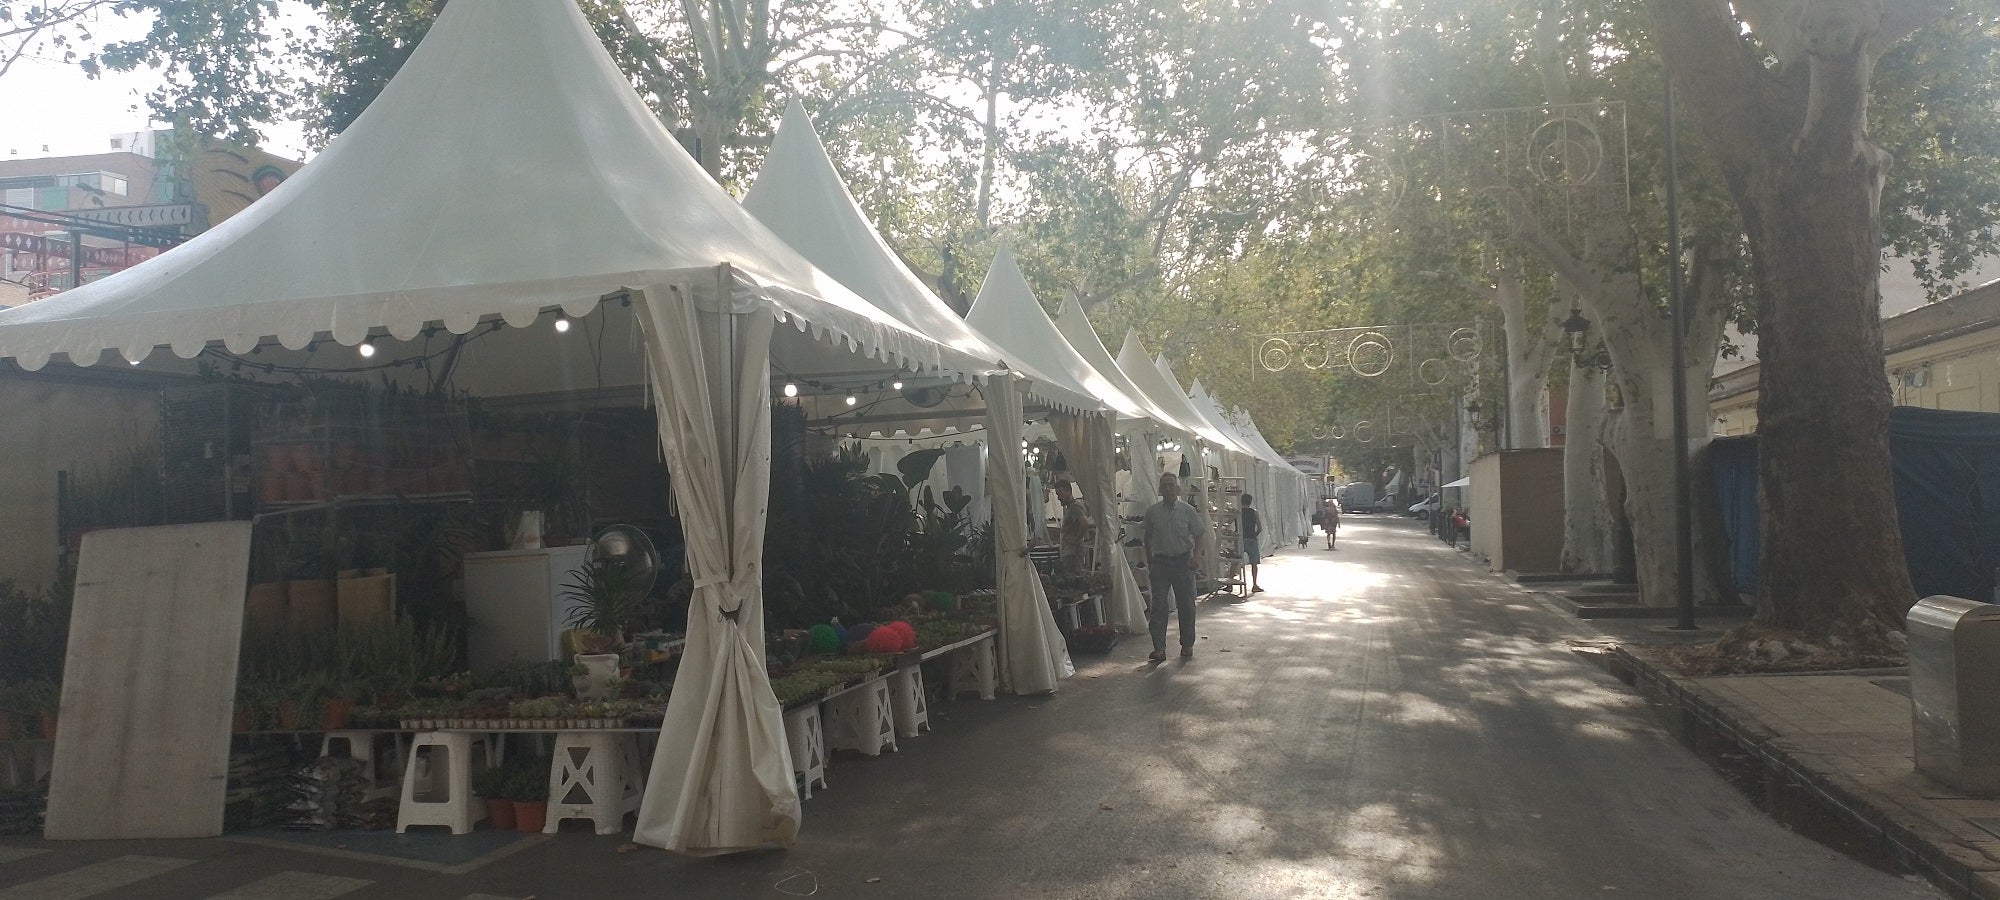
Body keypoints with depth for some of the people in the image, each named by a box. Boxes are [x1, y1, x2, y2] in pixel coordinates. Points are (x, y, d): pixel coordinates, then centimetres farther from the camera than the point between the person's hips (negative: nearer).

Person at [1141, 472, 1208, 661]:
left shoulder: (1188, 511, -1)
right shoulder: (1152, 512, 3)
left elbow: (1200, 534, 3)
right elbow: (1147, 537, 13)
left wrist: (1197, 556, -11)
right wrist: (1150, 563, 13)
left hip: (1183, 562, 0)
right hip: (1160, 561, 1)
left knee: (1186, 605, 7)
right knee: (1158, 606, -5)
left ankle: (1187, 645, 20)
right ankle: (1159, 648, -4)